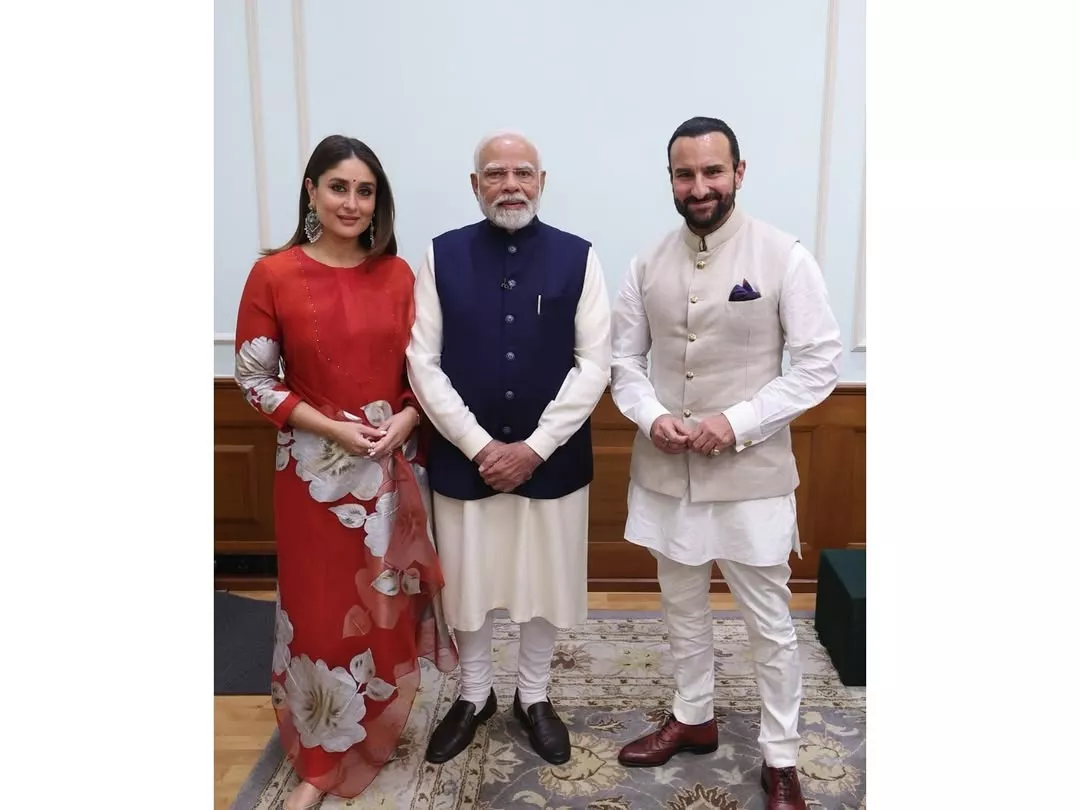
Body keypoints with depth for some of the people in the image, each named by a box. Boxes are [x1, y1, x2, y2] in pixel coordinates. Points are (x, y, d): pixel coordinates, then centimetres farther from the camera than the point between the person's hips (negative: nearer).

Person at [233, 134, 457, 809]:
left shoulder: (398, 274, 2)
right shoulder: (274, 275, -7)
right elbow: (255, 379, -5)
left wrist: (404, 420, -12)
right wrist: (332, 426, -15)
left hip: (397, 465, 3)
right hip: (316, 468, -2)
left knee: (391, 601, 15)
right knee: (322, 606, 8)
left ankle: (380, 731, 39)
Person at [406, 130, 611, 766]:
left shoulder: (578, 257, -4)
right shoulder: (442, 256, -3)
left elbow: (594, 364, -7)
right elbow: (423, 364, -6)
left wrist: (534, 447, -14)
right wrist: (480, 447, -13)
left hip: (553, 460, 0)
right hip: (464, 458, 1)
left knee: (547, 582, 14)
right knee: (468, 582, 15)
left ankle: (534, 696, 39)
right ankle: (474, 696, 40)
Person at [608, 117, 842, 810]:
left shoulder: (784, 256, -9)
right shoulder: (649, 264, 3)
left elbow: (821, 362, -9)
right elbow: (623, 358, 7)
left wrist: (738, 422, -18)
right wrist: (651, 416, -12)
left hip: (751, 474, -4)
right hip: (666, 472, 4)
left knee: (769, 622, 10)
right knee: (682, 607, 20)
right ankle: (693, 719, 42)